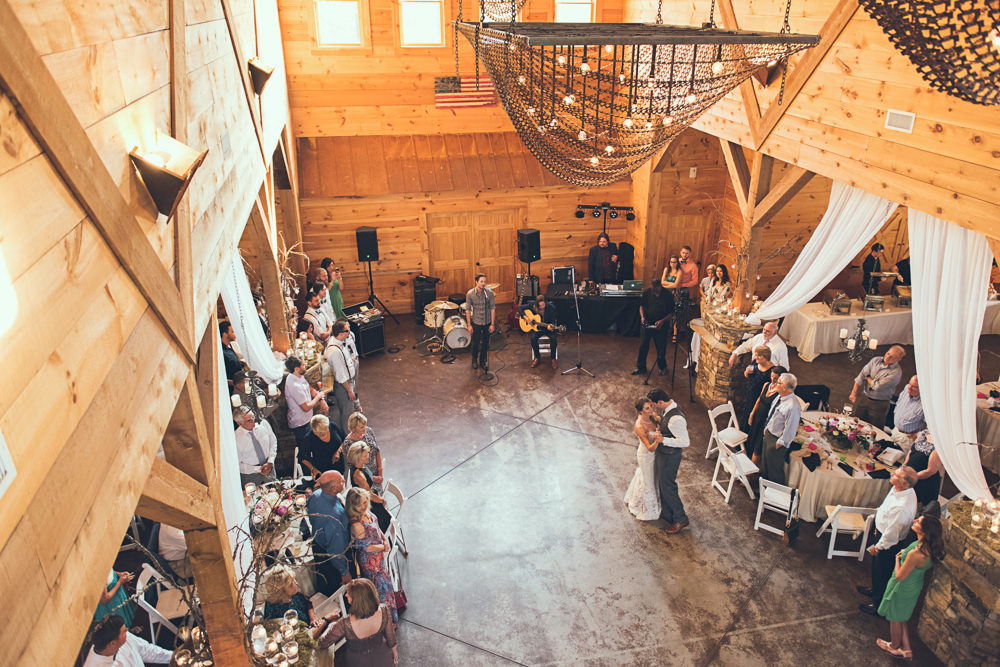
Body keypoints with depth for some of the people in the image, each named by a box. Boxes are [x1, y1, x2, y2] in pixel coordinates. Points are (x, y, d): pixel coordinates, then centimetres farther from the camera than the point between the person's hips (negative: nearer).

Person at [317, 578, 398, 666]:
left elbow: (321, 645, -21)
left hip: (360, 662, -1)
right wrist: (394, 652, 9)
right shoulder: (383, 613, -31)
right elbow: (391, 639, -12)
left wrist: (331, 626, -3)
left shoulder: (345, 625, -39)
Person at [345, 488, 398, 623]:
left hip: (380, 556, 8)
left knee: (385, 582, 26)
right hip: (371, 562, -8)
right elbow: (367, 547, -24)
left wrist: (385, 539, -7)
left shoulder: (368, 513, -11)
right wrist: (384, 547, -10)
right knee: (382, 586, 13)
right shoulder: (357, 525, -35)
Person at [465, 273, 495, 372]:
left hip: (487, 323, 1)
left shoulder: (489, 292, -15)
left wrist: (492, 324, -7)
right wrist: (469, 325, -6)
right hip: (476, 323, -1)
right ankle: (474, 359, 39)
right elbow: (468, 309, -7)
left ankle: (483, 360, 36)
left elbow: (493, 308, -8)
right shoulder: (470, 294, -16)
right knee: (475, 343, 12)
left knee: (485, 343, 14)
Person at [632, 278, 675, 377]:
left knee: (661, 348, 7)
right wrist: (643, 317, -12)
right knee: (643, 346, 5)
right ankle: (641, 367, 21)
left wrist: (663, 321, -20)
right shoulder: (647, 292, -6)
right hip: (648, 324, 2)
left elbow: (672, 312, -6)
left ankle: (662, 367, 29)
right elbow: (642, 306, 5)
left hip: (661, 326, -2)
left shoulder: (668, 295, -12)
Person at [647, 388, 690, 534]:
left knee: (667, 487, 5)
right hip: (664, 452, 10)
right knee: (662, 483, 24)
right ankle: (667, 514, 43)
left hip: (669, 456, -10)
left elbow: (685, 441, -32)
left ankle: (681, 520, 22)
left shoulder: (675, 419, -35)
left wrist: (663, 440, -31)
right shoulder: (671, 407, -4)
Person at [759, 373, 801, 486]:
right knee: (765, 461, 28)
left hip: (777, 440, -8)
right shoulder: (779, 398, -6)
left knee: (775, 469, 13)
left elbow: (790, 430, -26)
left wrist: (779, 443, -18)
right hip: (768, 434, 8)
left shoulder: (793, 407, -33)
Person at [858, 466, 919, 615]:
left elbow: (891, 534, -29)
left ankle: (878, 605, 37)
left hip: (889, 543, -9)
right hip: (882, 532, 9)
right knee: (876, 567, 31)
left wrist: (877, 547, -14)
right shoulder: (901, 490, -13)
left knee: (882, 573, 14)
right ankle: (875, 590, 56)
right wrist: (878, 527, 17)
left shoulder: (903, 507, -41)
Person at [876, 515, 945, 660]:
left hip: (902, 589, -8)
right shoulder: (929, 547, -15)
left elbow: (900, 576, -27)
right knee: (901, 619, 28)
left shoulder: (916, 554, -41)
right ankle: (906, 649, 41)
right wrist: (904, 554, 2)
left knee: (895, 620, 21)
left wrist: (898, 558, -13)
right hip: (914, 587, 8)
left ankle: (895, 647, 45)